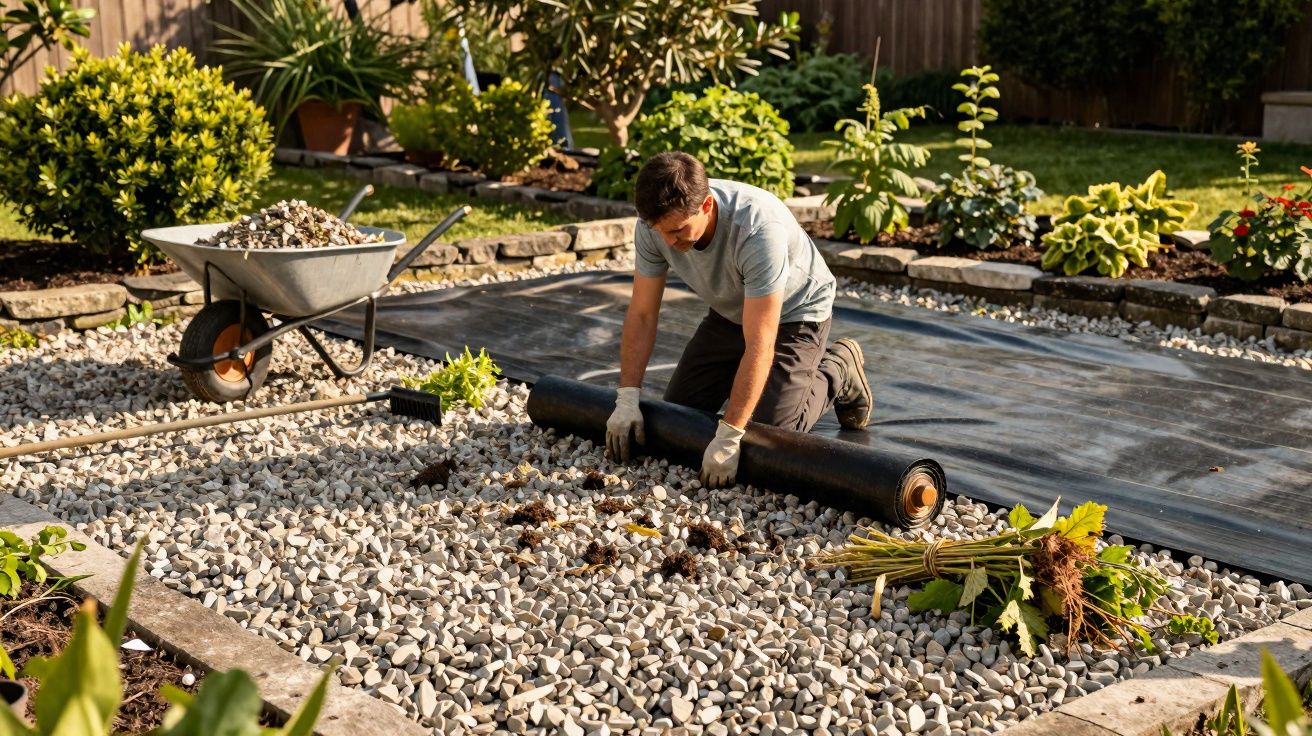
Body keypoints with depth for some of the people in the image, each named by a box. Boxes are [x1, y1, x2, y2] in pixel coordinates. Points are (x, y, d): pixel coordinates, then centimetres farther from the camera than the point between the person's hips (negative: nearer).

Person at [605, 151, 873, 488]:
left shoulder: (759, 228, -42)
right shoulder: (653, 224, -25)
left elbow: (759, 346, -41)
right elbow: (642, 315, -14)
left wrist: (727, 438, -42)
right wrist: (626, 399, -23)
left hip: (794, 312, -6)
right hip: (728, 312, 6)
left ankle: (837, 372, 10)